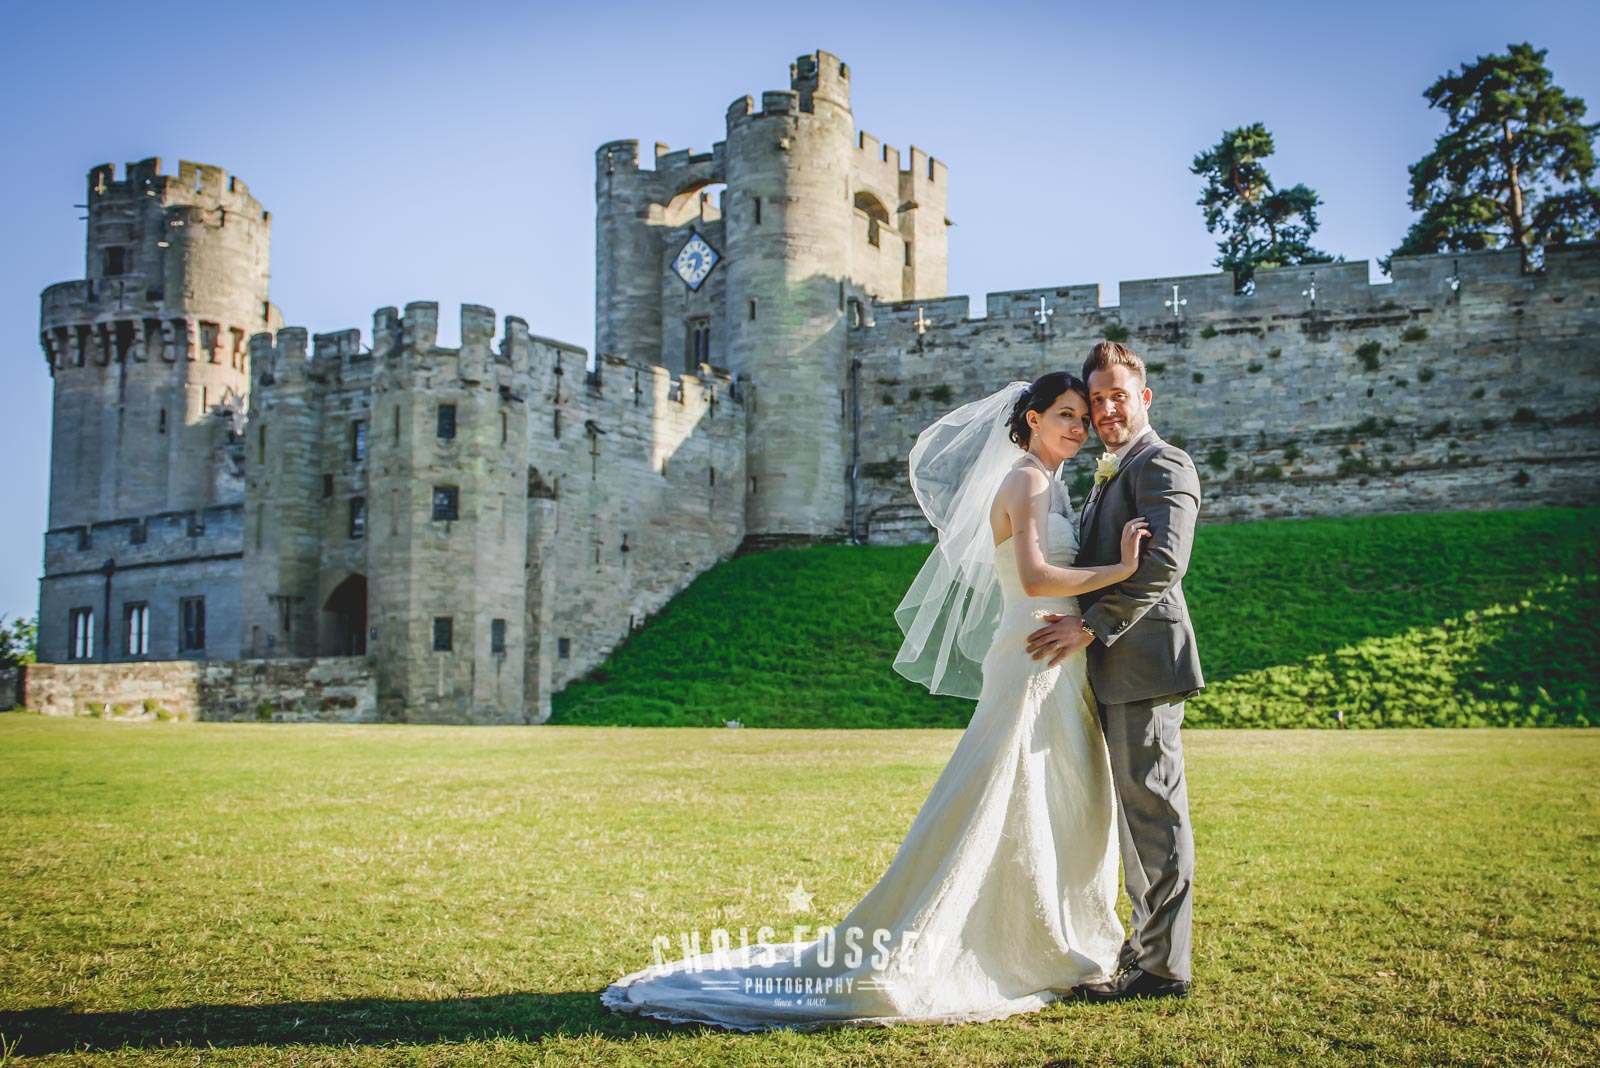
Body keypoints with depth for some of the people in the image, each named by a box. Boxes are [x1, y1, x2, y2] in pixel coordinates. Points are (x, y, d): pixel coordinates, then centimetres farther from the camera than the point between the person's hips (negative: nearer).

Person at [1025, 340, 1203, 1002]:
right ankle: (1148, 945, 26)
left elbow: (1164, 562, -22)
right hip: (1118, 671, 10)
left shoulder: (1161, 464, -9)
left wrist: (1091, 626, -22)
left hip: (1144, 661, -10)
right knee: (1136, 810, 16)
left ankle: (1162, 966, 1)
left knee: (1153, 810, -6)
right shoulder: (1112, 475, 23)